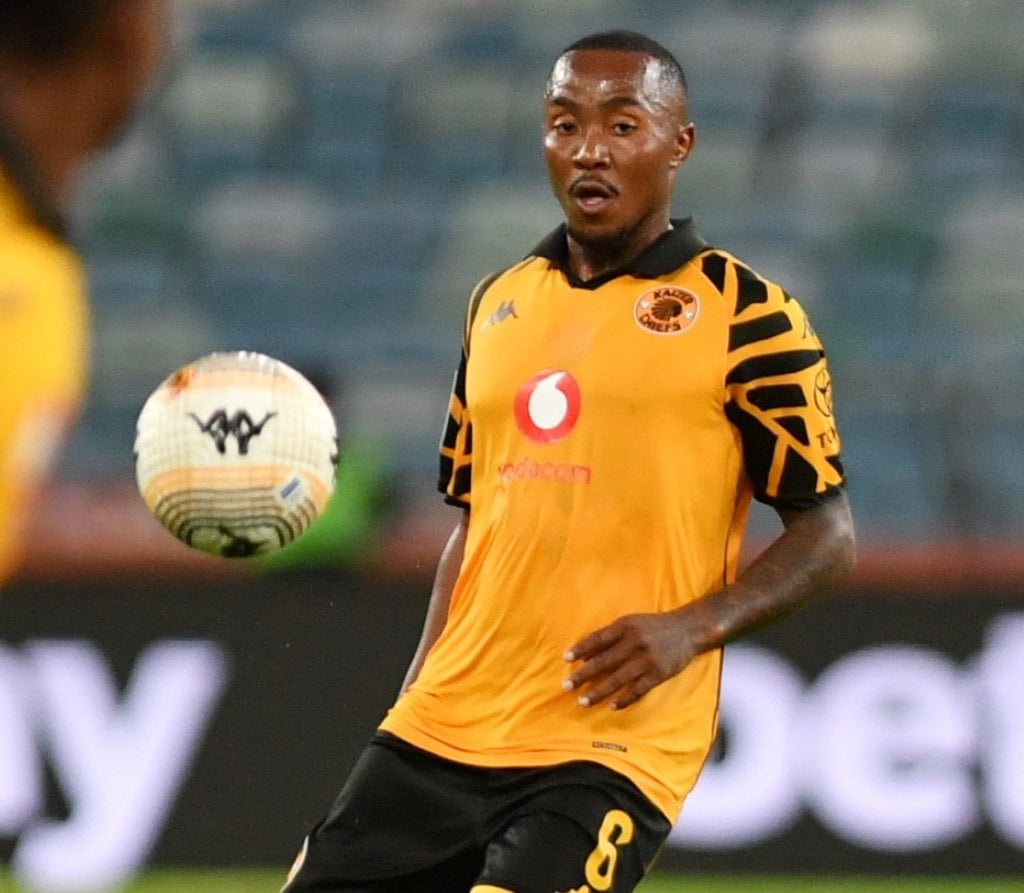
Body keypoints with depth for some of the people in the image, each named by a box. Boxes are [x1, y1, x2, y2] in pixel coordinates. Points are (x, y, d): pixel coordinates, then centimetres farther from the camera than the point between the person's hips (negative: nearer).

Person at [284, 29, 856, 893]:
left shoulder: (745, 314, -3)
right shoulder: (500, 303, 16)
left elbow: (827, 534, -3)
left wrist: (690, 629, -18)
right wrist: (416, 698, 14)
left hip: (612, 746, -6)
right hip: (445, 728, 6)